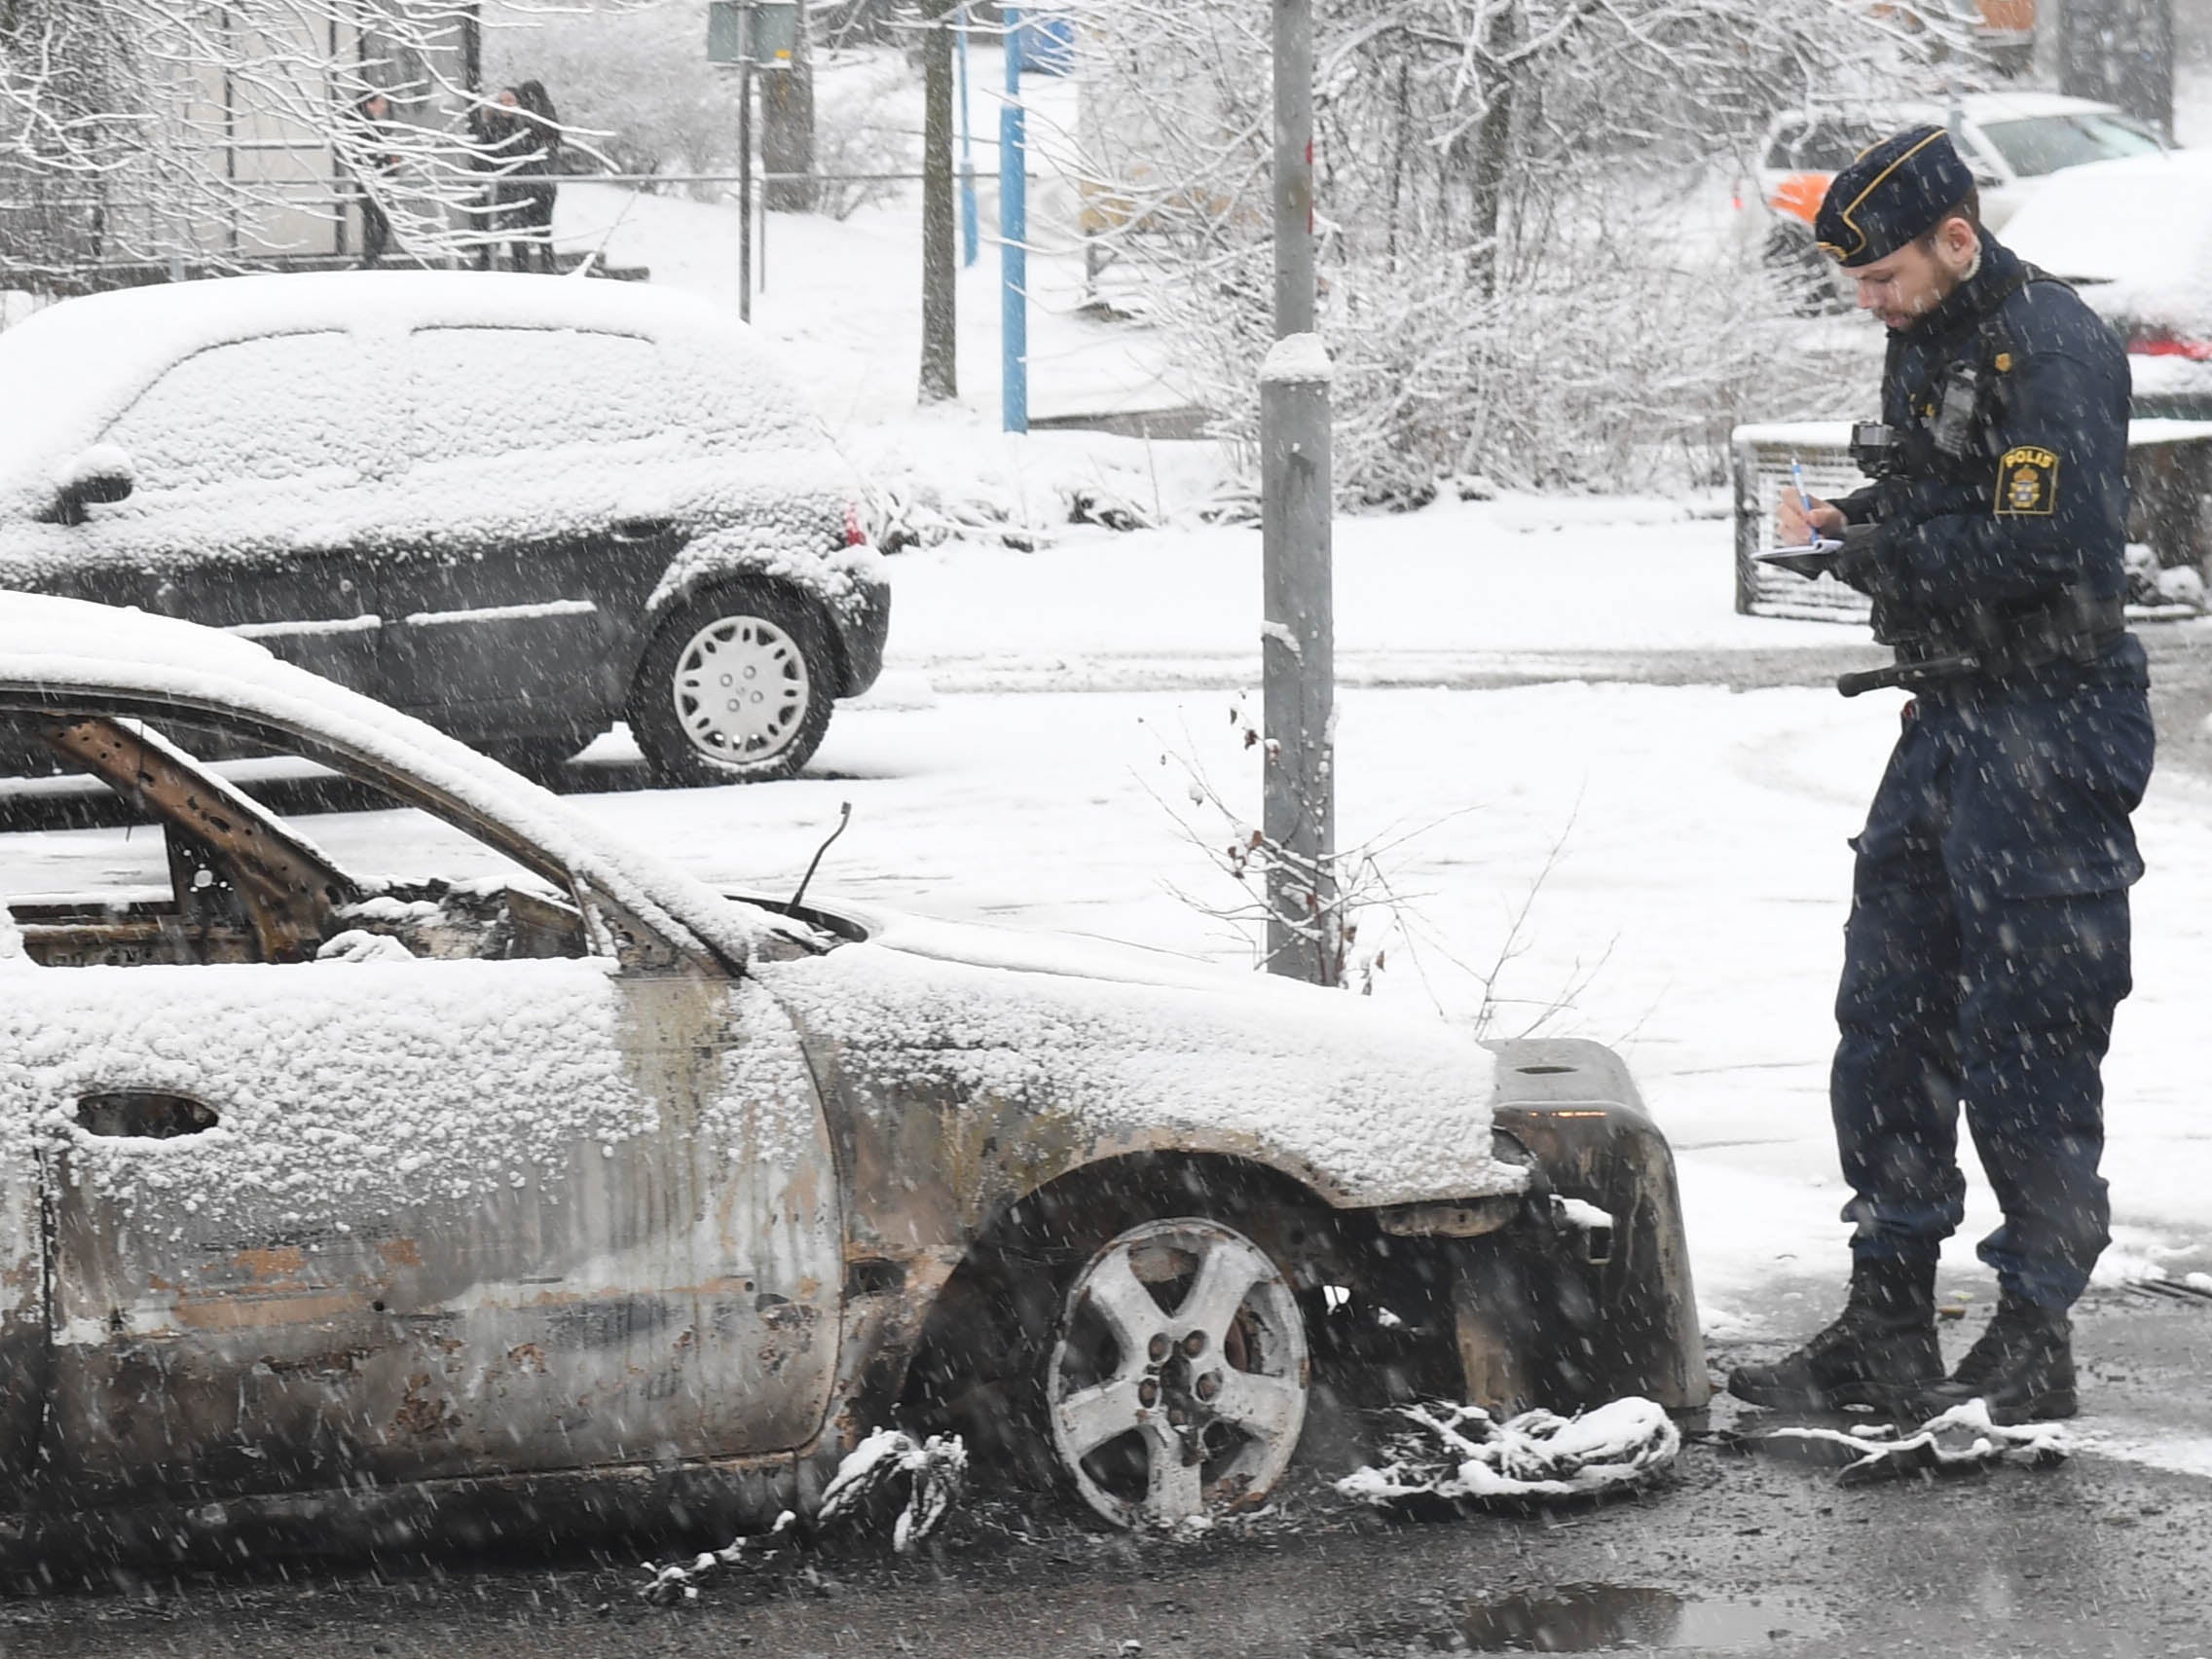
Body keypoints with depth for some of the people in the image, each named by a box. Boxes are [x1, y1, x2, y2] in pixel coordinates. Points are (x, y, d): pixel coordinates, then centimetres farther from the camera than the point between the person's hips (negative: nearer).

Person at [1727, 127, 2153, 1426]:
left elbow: (2041, 548, -24)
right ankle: (1887, 1328, 17)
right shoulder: (1931, 340, 14)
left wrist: (1876, 552, -16)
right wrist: (1850, 521, 5)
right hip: (1949, 718, 10)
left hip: (2048, 730, -10)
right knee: (1887, 1023, 10)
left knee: (2026, 1043, -5)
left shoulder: (2055, 348, -16)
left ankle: (2037, 1342, 4)